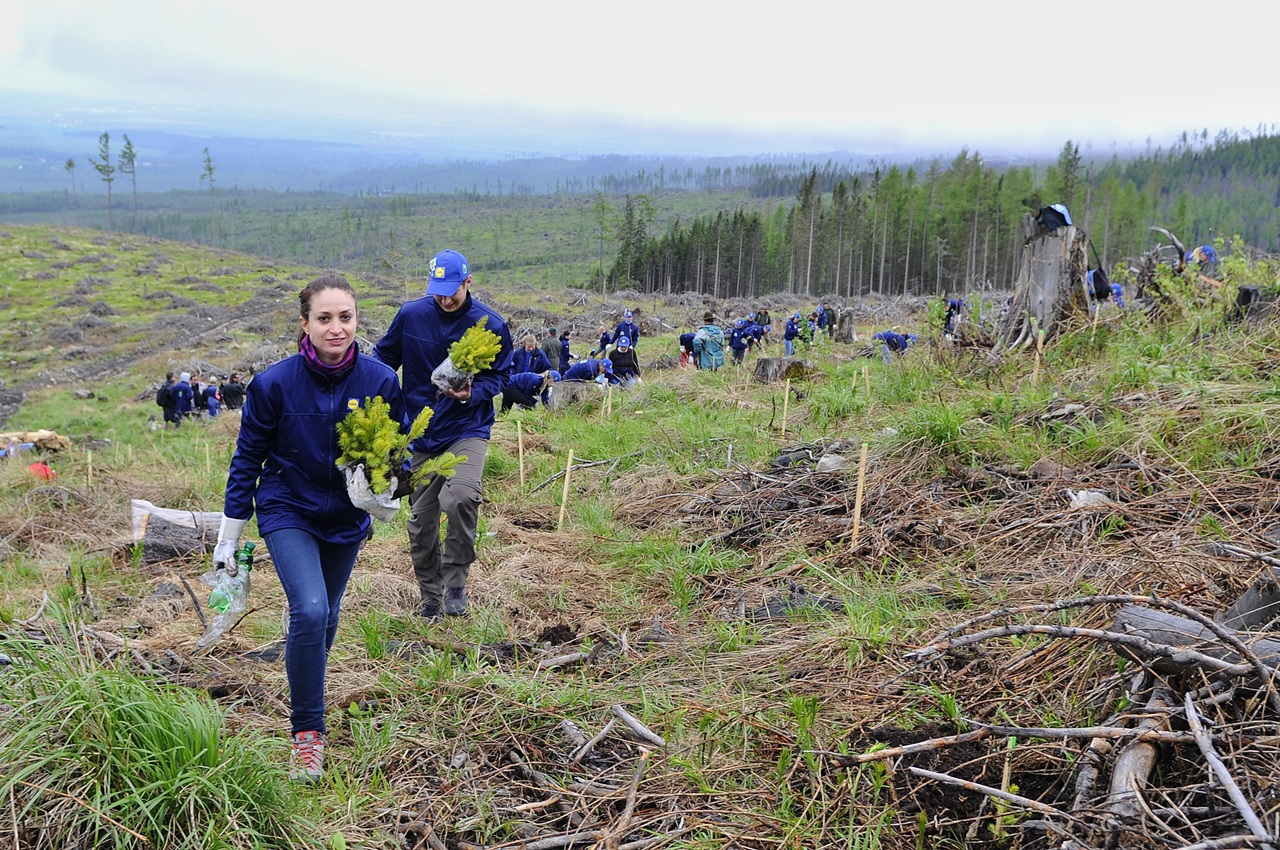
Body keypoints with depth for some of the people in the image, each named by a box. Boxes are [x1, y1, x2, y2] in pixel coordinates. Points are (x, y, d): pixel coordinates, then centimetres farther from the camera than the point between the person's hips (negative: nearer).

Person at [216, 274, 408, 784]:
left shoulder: (380, 381, -16)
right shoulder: (275, 382, -20)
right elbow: (247, 457, -7)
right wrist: (228, 537, -2)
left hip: (347, 517, 3)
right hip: (288, 512, -3)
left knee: (326, 616, 18)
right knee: (309, 611, -22)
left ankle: (308, 691, 49)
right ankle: (307, 732, -7)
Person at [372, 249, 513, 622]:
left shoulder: (489, 323, -7)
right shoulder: (411, 314, -3)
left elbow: (500, 374, 2)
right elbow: (384, 356, 12)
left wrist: (472, 393, -17)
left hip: (468, 429, -3)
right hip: (420, 433, 3)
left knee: (460, 498, -27)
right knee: (421, 519, 8)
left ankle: (455, 581, -7)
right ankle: (430, 596, 26)